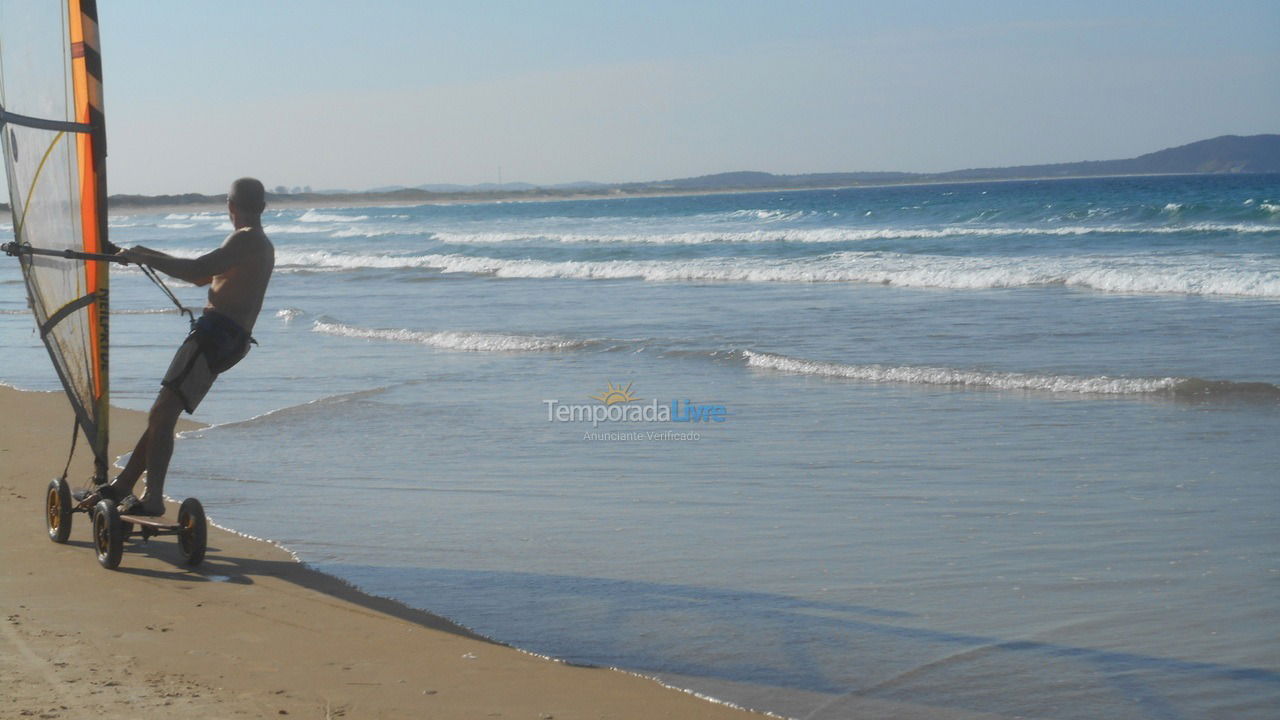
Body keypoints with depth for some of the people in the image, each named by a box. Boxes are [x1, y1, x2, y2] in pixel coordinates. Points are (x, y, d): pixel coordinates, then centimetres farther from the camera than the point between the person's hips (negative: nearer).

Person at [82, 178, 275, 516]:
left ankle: (153, 498, -17)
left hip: (217, 334, -10)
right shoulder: (261, 245, 24)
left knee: (162, 415, -14)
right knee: (162, 414, 11)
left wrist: (143, 258, -10)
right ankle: (122, 486, 13)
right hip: (226, 338, 10)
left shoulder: (247, 240, -8)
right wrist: (154, 256, 37)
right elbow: (202, 276, 35)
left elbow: (197, 269, -21)